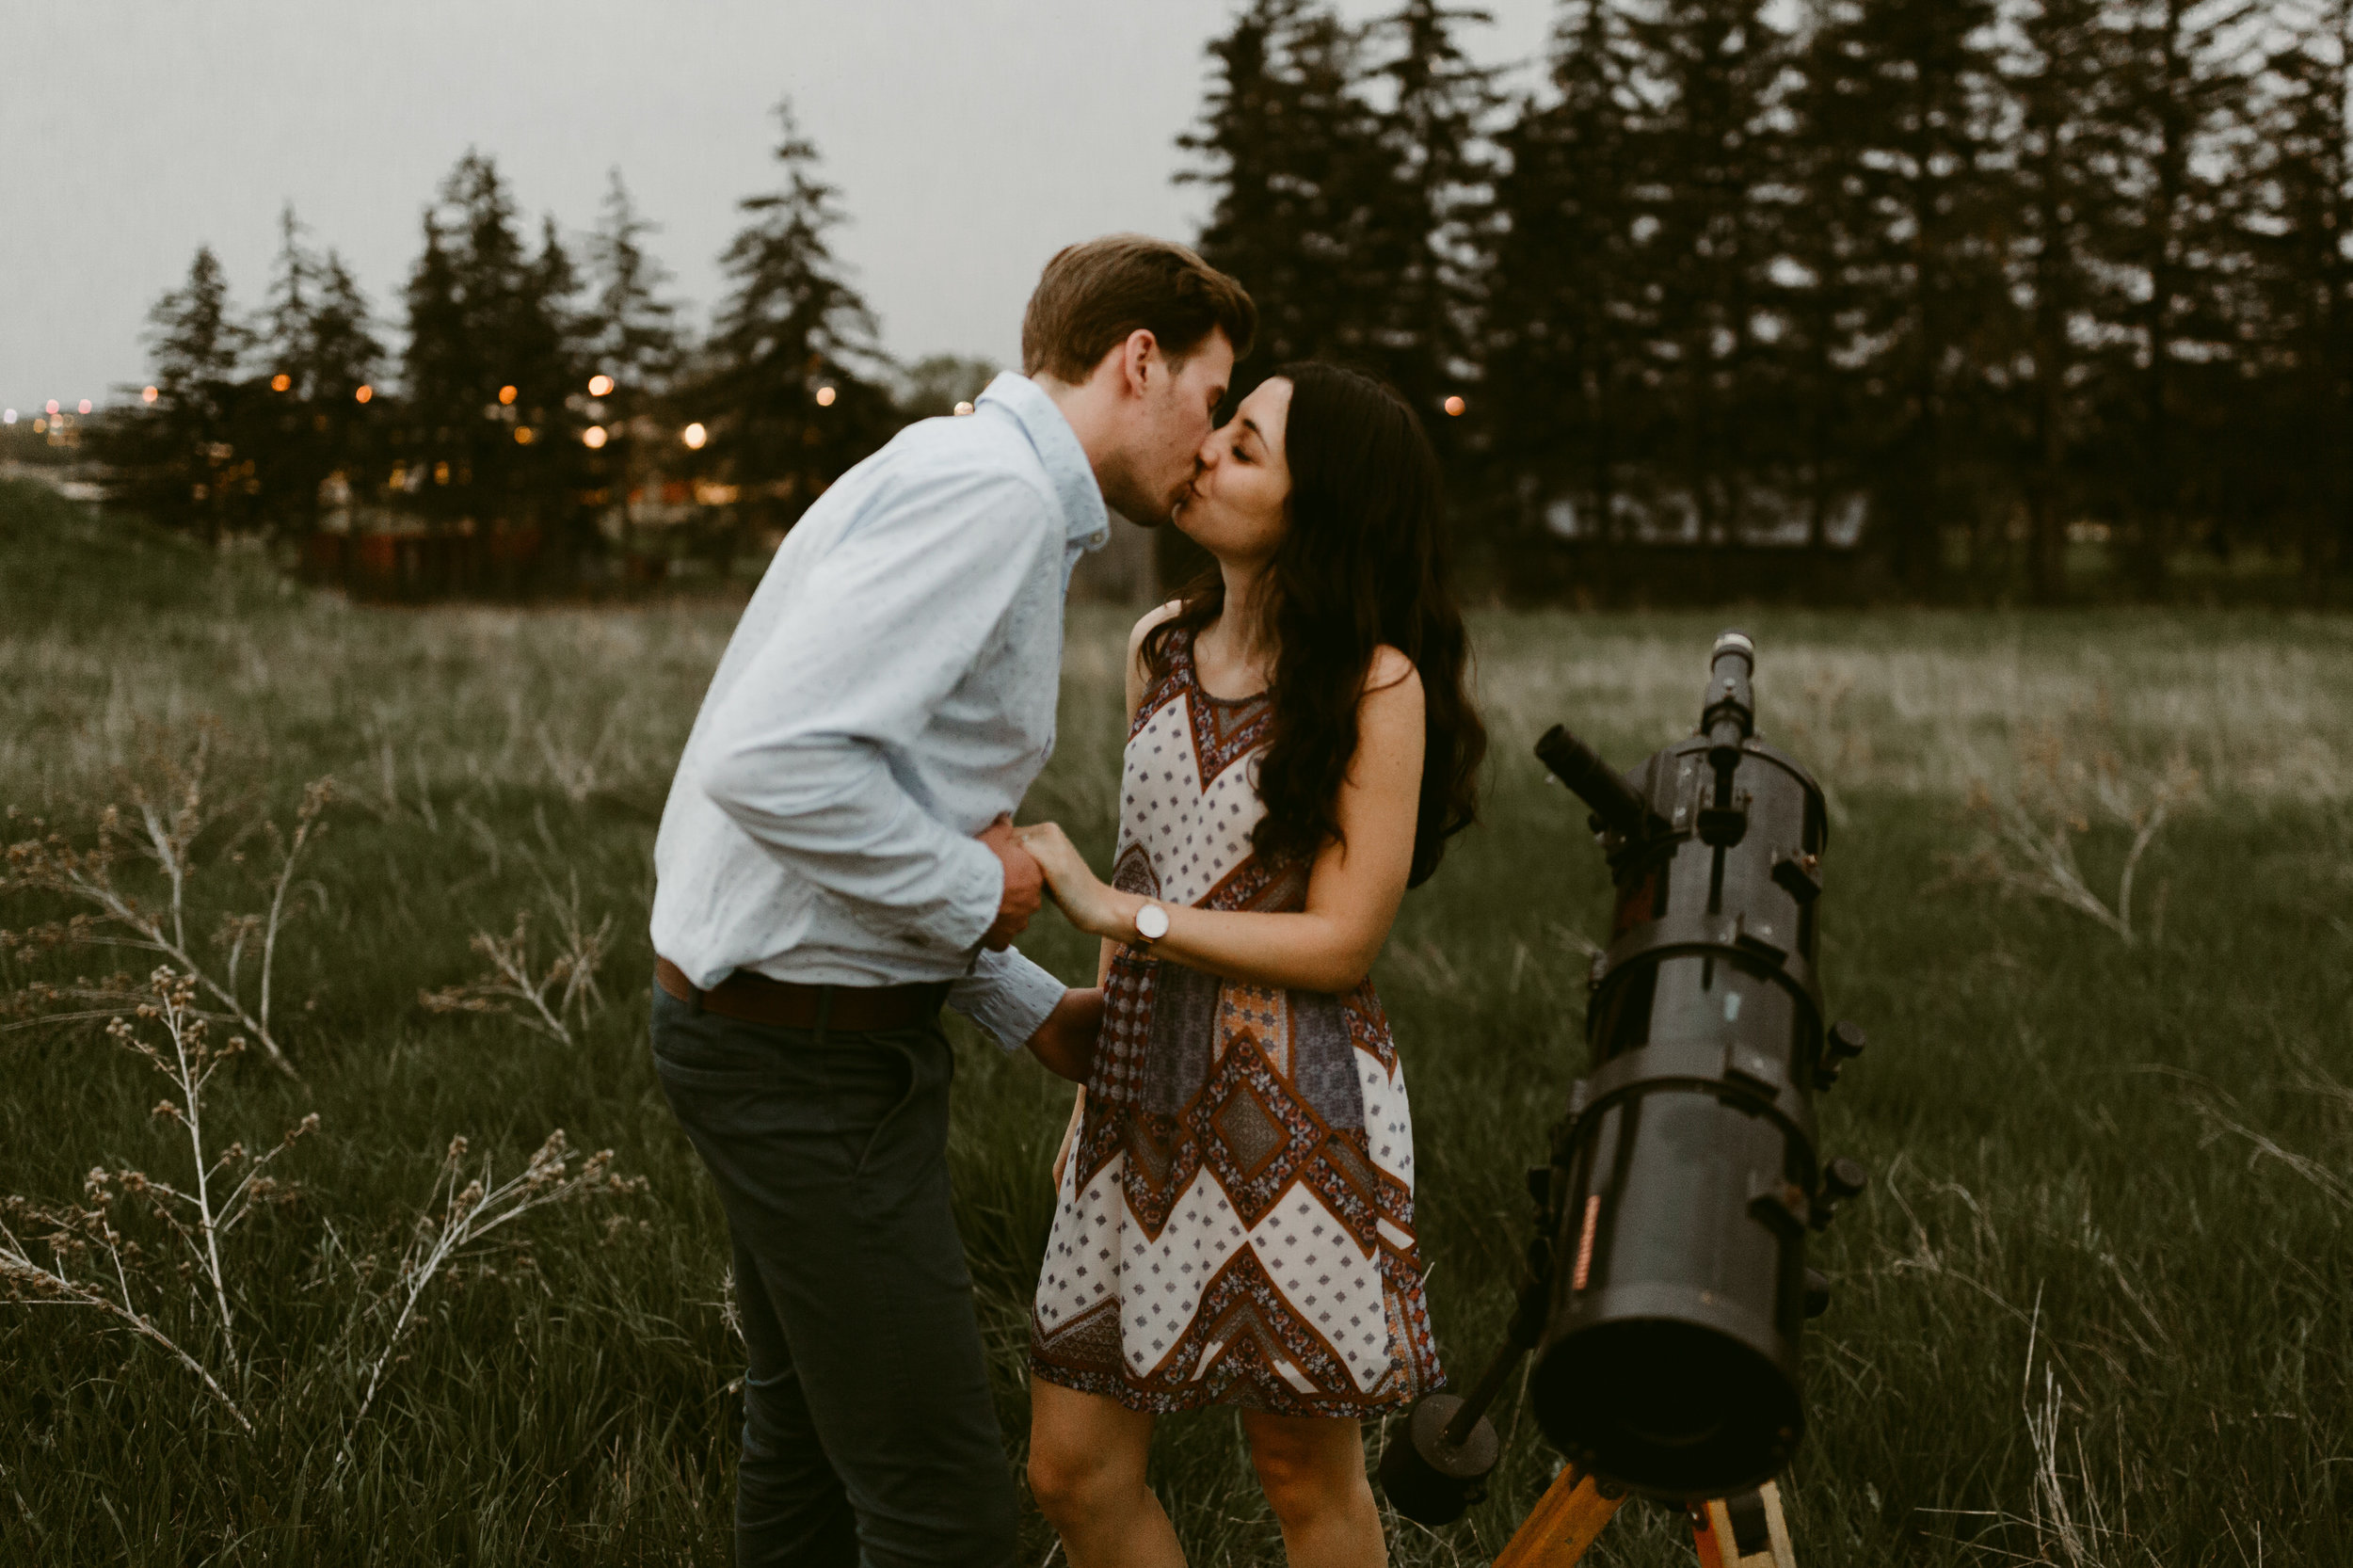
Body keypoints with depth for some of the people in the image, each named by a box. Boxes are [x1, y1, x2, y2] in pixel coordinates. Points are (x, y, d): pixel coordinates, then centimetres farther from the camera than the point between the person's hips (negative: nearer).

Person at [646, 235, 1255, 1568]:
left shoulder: (984, 488, 14)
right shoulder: (991, 489, -19)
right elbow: (771, 762, -30)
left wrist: (1032, 1010, 15)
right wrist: (974, 885, -16)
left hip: (786, 1023, 11)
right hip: (807, 1045, -11)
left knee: (811, 1437, 23)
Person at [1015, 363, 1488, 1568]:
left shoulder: (1377, 684, -11)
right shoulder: (1159, 647, 9)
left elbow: (1341, 941, -14)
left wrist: (1111, 911, -14)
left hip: (1293, 1106, -6)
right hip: (1147, 1095, 6)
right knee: (1073, 1468, 7)